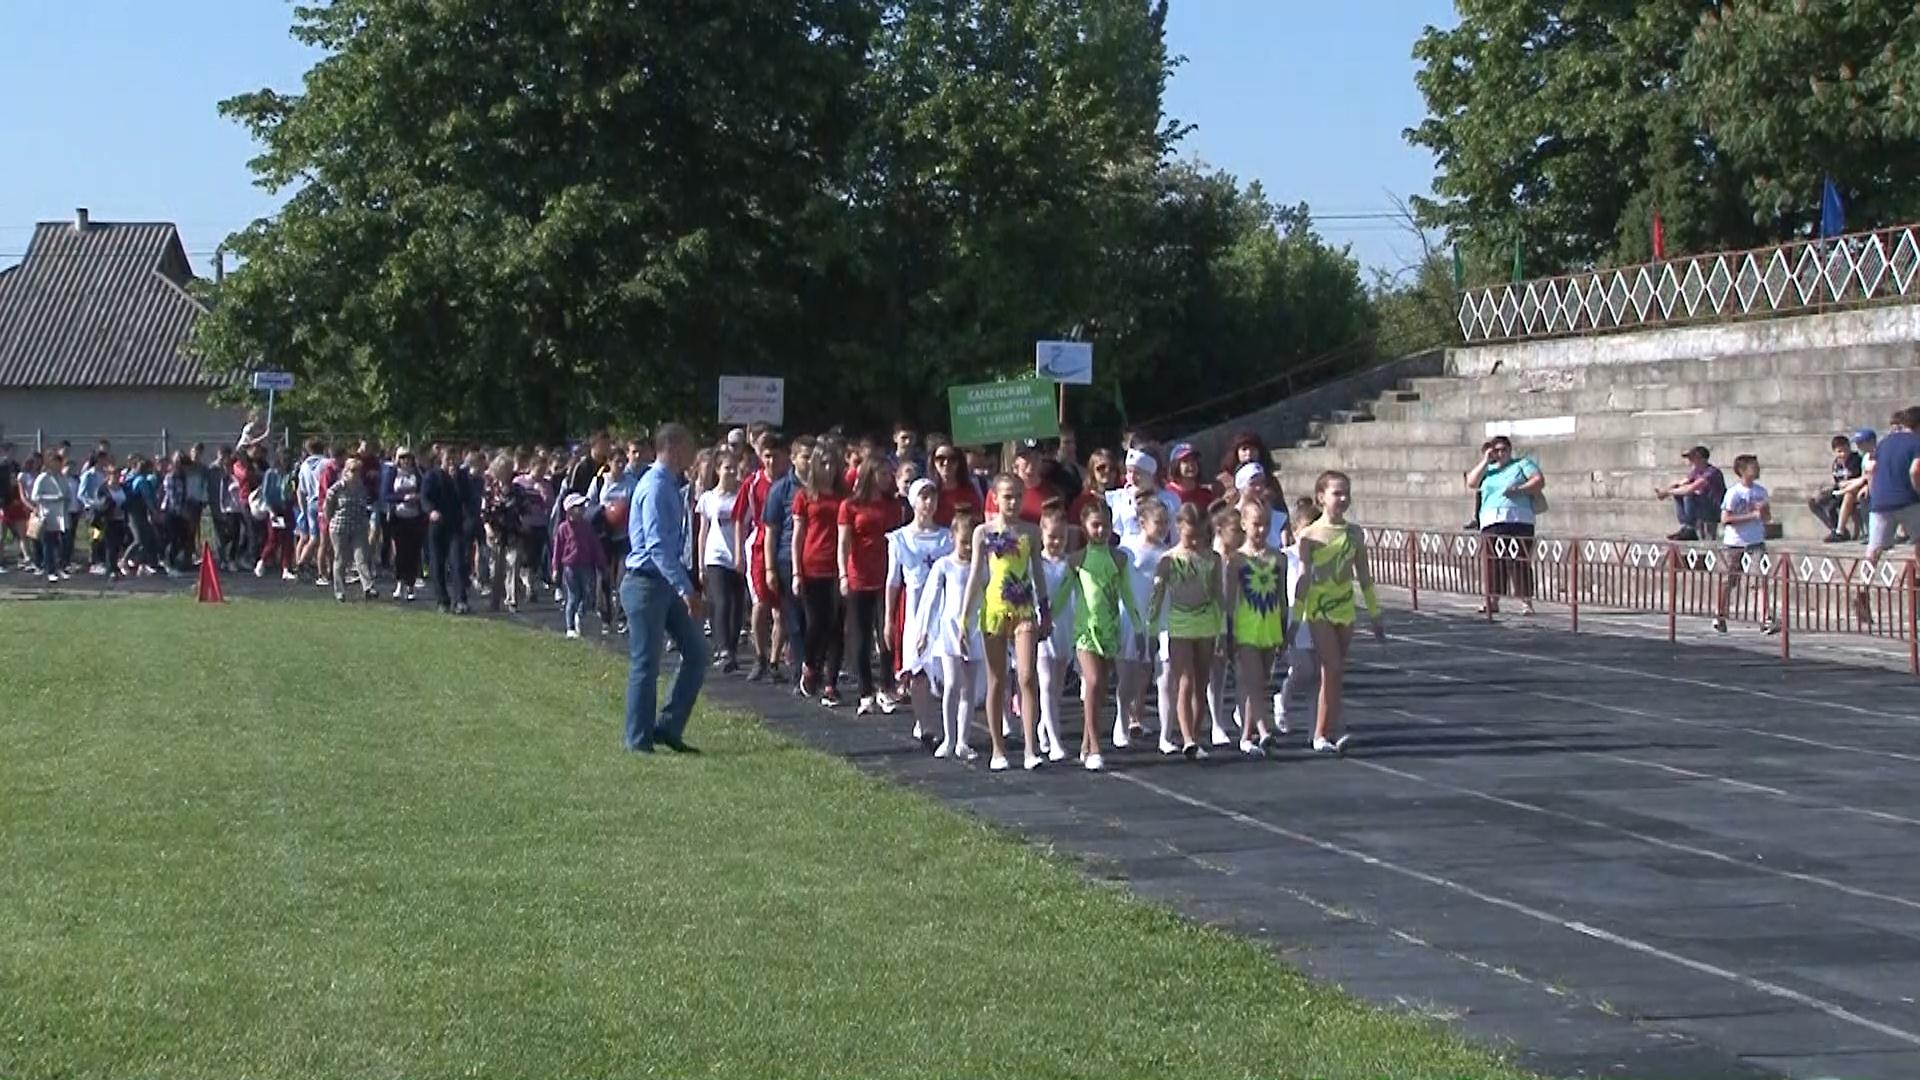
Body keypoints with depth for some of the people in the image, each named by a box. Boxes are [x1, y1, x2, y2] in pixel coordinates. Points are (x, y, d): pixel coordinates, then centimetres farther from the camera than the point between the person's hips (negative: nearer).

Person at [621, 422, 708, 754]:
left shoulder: (670, 487, 12)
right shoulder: (655, 487, -18)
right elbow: (657, 545, -25)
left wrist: (688, 589, 19)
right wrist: (686, 590, -27)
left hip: (666, 582, 10)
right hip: (647, 583, -10)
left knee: (697, 652, 8)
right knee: (645, 665, -1)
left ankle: (668, 728, 15)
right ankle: (639, 741, 8)